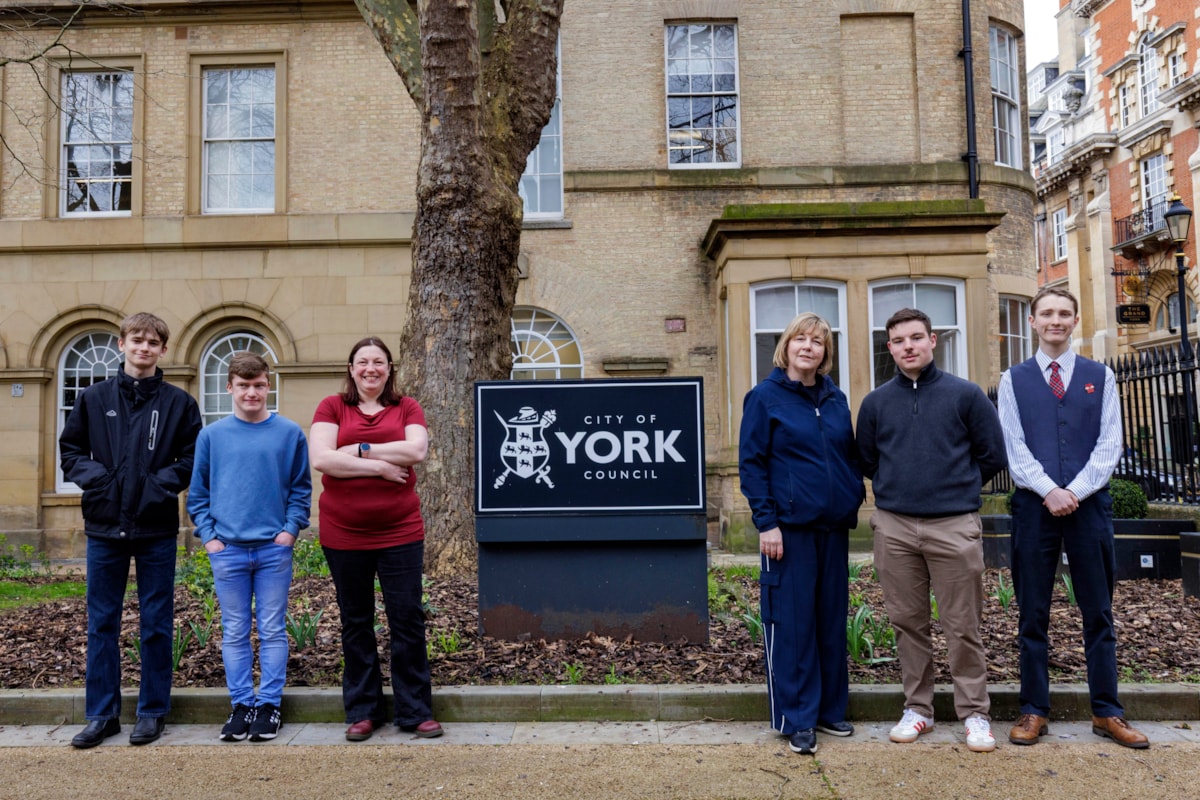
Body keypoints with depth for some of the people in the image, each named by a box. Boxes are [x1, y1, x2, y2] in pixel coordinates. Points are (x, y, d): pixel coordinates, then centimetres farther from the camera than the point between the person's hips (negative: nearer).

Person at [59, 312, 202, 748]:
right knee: (101, 623, 9)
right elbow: (70, 450, 9)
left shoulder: (179, 402, 2)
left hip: (157, 529, -2)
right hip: (104, 527, 2)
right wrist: (95, 478, -7)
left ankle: (152, 711, 19)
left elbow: (193, 458, 1)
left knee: (156, 624, 7)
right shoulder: (93, 398, 7)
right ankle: (101, 714, 21)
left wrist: (162, 483, -13)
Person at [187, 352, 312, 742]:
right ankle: (241, 705, 19)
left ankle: (270, 705, 14)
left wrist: (291, 528, -6)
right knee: (235, 633, 9)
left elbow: (301, 489, 5)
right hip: (227, 550, 1)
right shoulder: (211, 435, 5)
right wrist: (208, 535, -1)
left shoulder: (290, 433, 3)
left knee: (273, 631, 5)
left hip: (274, 549, -1)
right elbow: (197, 493, 9)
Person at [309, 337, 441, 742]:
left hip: (400, 532, 0)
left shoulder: (406, 407, 6)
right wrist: (380, 465, -12)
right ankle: (362, 712, 24)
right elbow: (321, 458, -11)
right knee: (355, 623, 11)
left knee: (408, 620, 3)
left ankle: (416, 711, 15)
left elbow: (417, 450, -11)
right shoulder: (332, 407, 4)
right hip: (343, 534, 0)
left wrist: (360, 450, -11)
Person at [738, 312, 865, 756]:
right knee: (791, 623, 0)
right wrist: (766, 522, -13)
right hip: (789, 527, -5)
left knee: (832, 619, 12)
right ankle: (797, 719, 11)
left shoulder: (836, 399, 11)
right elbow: (751, 463, -7)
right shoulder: (765, 397, -4)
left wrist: (853, 500, 8)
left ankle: (830, 709, 26)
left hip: (833, 526, 5)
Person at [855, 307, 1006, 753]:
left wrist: (956, 486, 10)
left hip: (954, 525, -2)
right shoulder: (876, 402, 7)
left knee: (962, 626, 3)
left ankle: (974, 713, 17)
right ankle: (917, 708, 23)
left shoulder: (965, 395, 1)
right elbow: (867, 461, 19)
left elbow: (992, 456, 7)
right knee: (908, 623, 10)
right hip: (894, 527, 2)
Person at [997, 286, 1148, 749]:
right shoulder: (1014, 380, 6)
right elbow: (1014, 447, -1)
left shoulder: (1101, 377, 8)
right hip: (1034, 506, -1)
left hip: (1089, 505, 1)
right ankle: (1034, 711, 14)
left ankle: (1107, 713, 18)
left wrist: (1075, 491, -12)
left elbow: (1110, 445, 0)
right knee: (1033, 614, 5)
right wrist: (1049, 491, -14)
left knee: (1098, 612, 7)